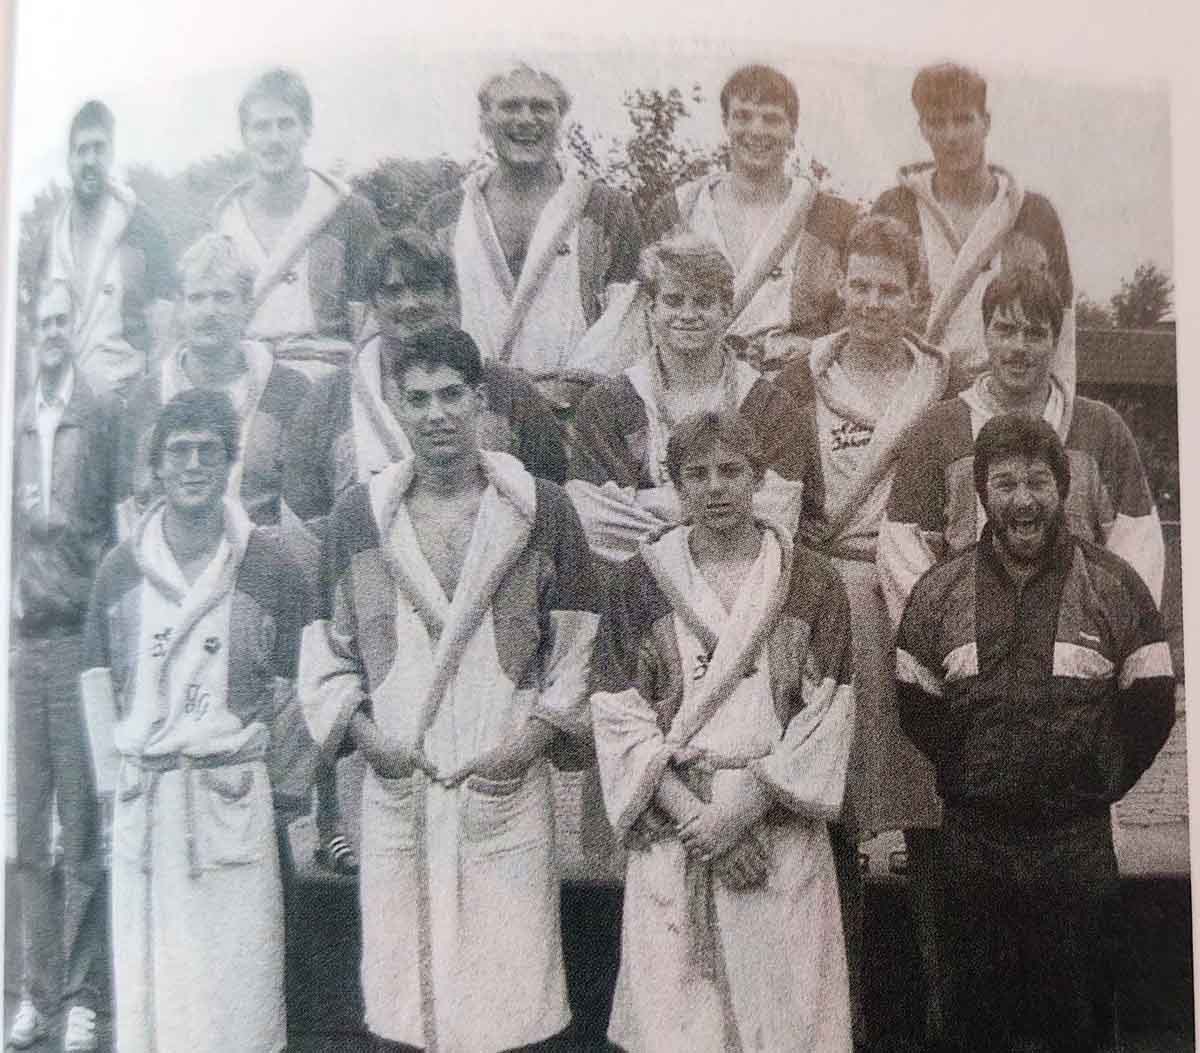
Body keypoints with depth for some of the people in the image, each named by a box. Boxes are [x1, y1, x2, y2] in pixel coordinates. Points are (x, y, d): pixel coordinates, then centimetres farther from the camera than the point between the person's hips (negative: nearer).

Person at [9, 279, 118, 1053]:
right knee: (29, 827, 9)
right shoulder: (16, 421, 14)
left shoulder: (103, 412, 0)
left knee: (82, 827, 0)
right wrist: (11, 603, 9)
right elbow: (13, 523, 17)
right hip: (23, 631, 5)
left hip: (80, 628, -4)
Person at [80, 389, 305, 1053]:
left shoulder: (271, 567, -3)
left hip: (234, 793, -2)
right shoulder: (121, 568, 4)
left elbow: (292, 686, 1)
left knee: (237, 976, 5)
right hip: (144, 798, 2)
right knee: (146, 970, 12)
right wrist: (117, 775, 4)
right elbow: (96, 675, 10)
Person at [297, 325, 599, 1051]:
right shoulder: (358, 514, 4)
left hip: (508, 781, -1)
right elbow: (328, 644, 10)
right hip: (397, 783, 1)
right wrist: (358, 728, -3)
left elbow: (578, 641, 3)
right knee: (401, 991, 10)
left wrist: (539, 730, -6)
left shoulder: (543, 508, 0)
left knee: (506, 989, 5)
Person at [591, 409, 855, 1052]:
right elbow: (618, 711, -1)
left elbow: (826, 712, -4)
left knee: (781, 999, 4)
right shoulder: (641, 580, 2)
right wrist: (687, 807, -11)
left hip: (778, 822, 0)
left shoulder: (809, 581, 1)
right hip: (673, 824, 0)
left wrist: (744, 804, -12)